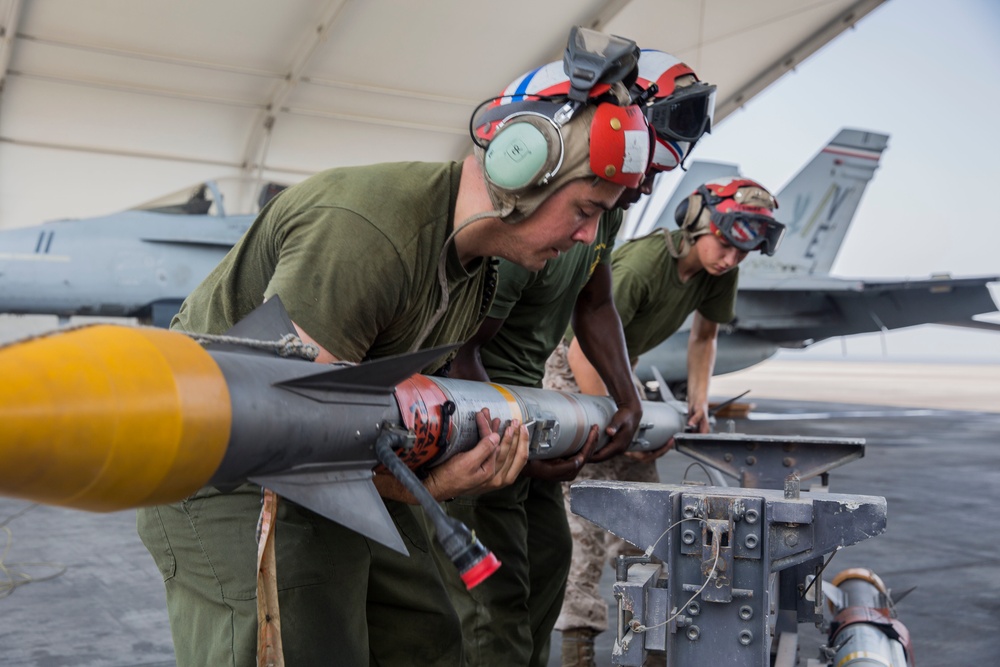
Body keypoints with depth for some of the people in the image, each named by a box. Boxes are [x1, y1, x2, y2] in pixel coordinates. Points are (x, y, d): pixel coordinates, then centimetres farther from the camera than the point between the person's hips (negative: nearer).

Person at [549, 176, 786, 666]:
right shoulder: (642, 263, -32)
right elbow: (584, 353, -32)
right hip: (573, 372, -8)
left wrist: (698, 398, -1)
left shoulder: (719, 271, -8)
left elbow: (703, 335, 11)